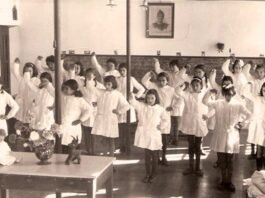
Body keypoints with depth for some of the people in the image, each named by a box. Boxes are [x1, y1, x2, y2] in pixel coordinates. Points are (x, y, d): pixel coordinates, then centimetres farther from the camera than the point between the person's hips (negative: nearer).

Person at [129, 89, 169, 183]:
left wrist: (161, 127, -6)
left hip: (155, 136, -1)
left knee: (154, 156, 8)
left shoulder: (160, 109, -2)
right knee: (147, 155, 8)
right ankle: (148, 174, 21)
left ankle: (153, 175, 21)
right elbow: (135, 103, -19)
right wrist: (132, 98, -39)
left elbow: (166, 120, 8)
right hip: (144, 135, 1)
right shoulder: (142, 106, 0)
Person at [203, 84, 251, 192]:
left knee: (229, 161, 5)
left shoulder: (238, 105, -3)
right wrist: (210, 91, -19)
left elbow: (249, 114, 9)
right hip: (220, 135, 1)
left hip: (232, 136, -1)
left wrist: (242, 122, 3)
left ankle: (229, 182, 17)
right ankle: (224, 181, 23)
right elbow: (205, 101, -8)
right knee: (221, 161, 8)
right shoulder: (218, 103, -1)